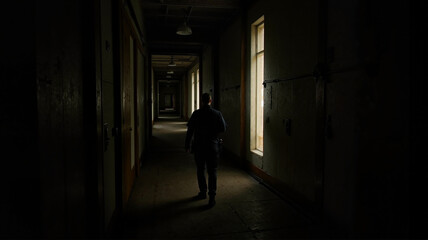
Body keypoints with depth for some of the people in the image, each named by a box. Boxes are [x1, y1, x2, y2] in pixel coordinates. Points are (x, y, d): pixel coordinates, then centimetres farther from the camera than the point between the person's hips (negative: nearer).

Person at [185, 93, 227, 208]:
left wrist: (187, 146, 4)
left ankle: (203, 192, 27)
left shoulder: (196, 114, -7)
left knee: (200, 170, 16)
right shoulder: (217, 114, -6)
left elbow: (190, 131, -5)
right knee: (212, 171, 5)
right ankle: (212, 196, 1)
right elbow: (223, 129, 0)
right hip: (213, 147, 0)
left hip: (199, 147, 0)